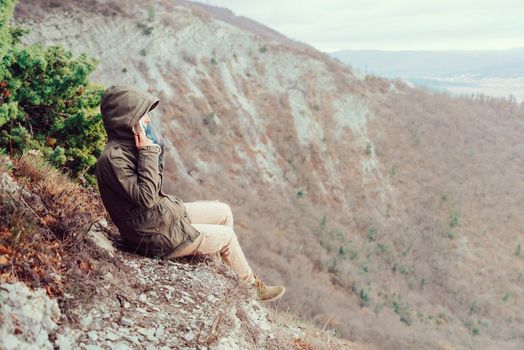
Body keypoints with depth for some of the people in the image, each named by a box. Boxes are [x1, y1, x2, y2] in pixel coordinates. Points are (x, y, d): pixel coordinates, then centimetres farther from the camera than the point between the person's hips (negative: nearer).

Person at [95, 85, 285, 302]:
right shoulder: (112, 158, -27)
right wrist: (147, 153, -27)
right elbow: (146, 197, -30)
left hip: (165, 212, 9)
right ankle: (250, 286, 26)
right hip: (155, 234, -9)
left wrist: (155, 149, -4)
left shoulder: (128, 145, 1)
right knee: (227, 236, 2)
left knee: (224, 211, 13)